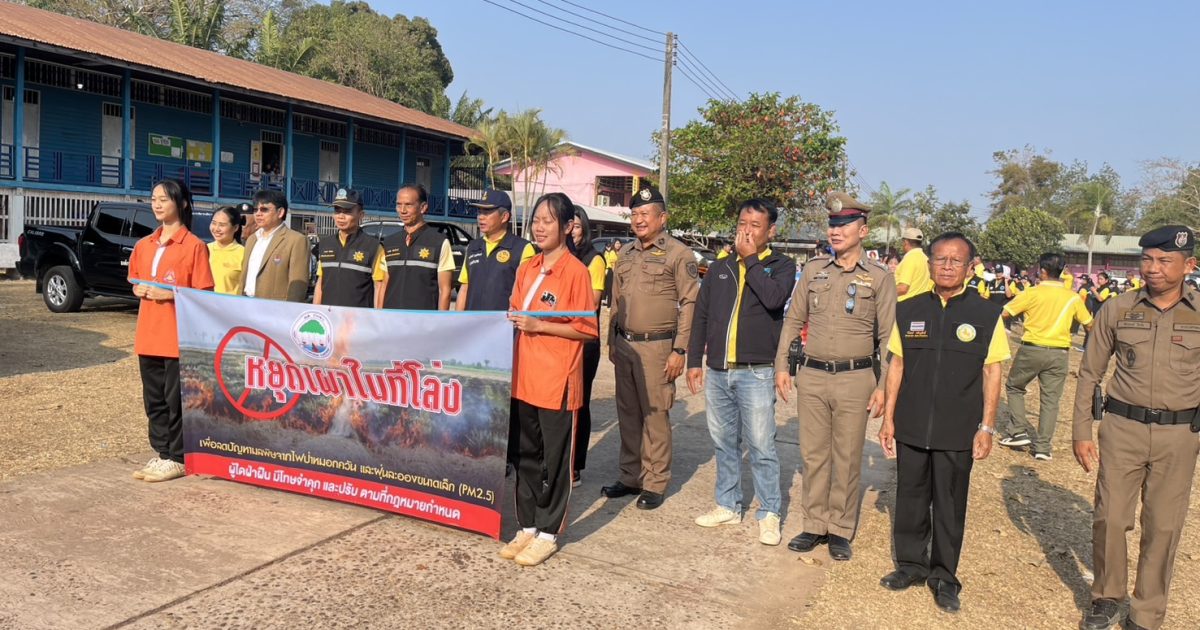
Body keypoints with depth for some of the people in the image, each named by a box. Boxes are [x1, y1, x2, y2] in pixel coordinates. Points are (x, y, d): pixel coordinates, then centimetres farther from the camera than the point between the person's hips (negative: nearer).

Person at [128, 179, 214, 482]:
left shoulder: (194, 246, -6)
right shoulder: (144, 245, 13)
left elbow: (204, 294, -7)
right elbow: (135, 282, 23)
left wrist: (170, 294, -18)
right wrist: (139, 290, 1)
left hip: (178, 335, -6)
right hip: (148, 335, 7)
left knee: (176, 399, -1)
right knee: (153, 399, 11)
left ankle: (177, 458, 8)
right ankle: (161, 453, 22)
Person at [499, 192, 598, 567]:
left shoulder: (576, 271, -9)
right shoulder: (527, 269, 12)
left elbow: (587, 329, -11)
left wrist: (538, 325, -17)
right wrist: (513, 322, 2)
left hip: (557, 381, -7)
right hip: (524, 377, 7)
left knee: (554, 460, 4)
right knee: (526, 455, 14)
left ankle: (548, 533, 16)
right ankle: (527, 526, 26)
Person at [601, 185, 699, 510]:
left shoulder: (678, 254, -5)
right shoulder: (626, 254, 15)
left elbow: (689, 304, -9)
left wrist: (679, 351, -14)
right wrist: (612, 341, 17)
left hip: (657, 346, -6)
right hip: (625, 344, 6)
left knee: (655, 414, -3)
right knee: (628, 413, 11)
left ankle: (655, 483, 7)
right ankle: (630, 477, 22)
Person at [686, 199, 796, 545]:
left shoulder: (782, 266, 1)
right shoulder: (720, 267, 11)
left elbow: (773, 298, -21)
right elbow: (701, 316, 13)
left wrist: (749, 258, -13)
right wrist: (694, 361, 9)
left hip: (756, 373, -4)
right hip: (717, 372, 4)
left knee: (761, 447, -1)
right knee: (724, 443, 14)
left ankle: (769, 514, 12)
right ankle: (728, 505, 27)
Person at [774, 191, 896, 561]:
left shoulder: (879, 278, -1)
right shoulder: (813, 270, 6)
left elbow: (888, 337, -1)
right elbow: (793, 321, 10)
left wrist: (883, 386, -6)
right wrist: (781, 366, 5)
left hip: (855, 379, -2)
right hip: (811, 377, 3)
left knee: (847, 459, 6)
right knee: (813, 455, 10)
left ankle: (840, 530, 19)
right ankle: (815, 525, 22)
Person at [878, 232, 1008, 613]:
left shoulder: (986, 315, -3)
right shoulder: (908, 311, 3)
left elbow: (992, 372, 0)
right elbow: (897, 365, 7)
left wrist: (987, 427, -4)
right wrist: (888, 418, 5)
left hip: (958, 432, -2)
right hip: (911, 427, 2)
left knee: (950, 505, 9)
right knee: (910, 498, 13)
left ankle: (944, 576, 24)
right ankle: (911, 564, 30)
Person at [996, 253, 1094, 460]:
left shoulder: (1032, 293, -8)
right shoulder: (1073, 297, 3)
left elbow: (1003, 313, -8)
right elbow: (1089, 324, 11)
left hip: (1032, 349, -2)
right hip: (1058, 353, 3)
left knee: (1014, 388, 18)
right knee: (1050, 400, 7)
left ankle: (1019, 432, 10)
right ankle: (1042, 447, 7)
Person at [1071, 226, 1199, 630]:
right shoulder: (1117, 309, -2)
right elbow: (1090, 373, 4)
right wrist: (1081, 433, 2)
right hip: (1122, 428, 0)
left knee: (1164, 526, 8)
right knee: (1109, 517, 6)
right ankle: (1108, 597, 28)